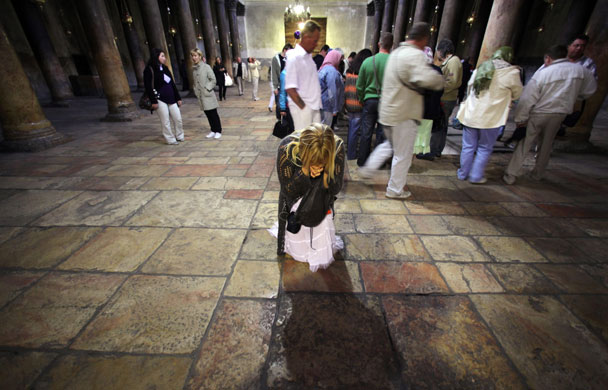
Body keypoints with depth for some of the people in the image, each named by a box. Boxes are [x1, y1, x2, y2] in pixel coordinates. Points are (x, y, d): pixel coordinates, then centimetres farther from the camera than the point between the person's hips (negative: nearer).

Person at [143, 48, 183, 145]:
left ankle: (179, 136, 22)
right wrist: (153, 101, -14)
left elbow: (172, 84, 16)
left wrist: (178, 98, 14)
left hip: (171, 99, 6)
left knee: (178, 119, 5)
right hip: (160, 100, -6)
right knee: (165, 121, -1)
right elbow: (148, 87, -9)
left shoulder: (165, 68, 14)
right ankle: (170, 139, 9)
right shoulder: (149, 70, -5)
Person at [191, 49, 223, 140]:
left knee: (213, 114, -1)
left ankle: (218, 131, 7)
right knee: (208, 114, 10)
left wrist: (207, 89, -12)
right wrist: (196, 90, 6)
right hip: (200, 95, 6)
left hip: (208, 95, -5)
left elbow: (213, 79, -8)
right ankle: (213, 130, 19)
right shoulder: (194, 68, 11)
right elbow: (195, 82, 18)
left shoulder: (206, 67, -6)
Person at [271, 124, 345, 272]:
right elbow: (288, 190, -26)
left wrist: (322, 173, -41)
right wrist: (305, 171, -42)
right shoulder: (287, 147, -34)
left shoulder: (337, 146, -29)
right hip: (295, 202, -1)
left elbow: (336, 188, -21)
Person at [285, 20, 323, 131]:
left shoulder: (308, 56, 14)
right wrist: (304, 107, -15)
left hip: (314, 108, 8)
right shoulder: (294, 57, -12)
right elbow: (290, 89, -18)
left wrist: (316, 105, 12)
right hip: (302, 109, -8)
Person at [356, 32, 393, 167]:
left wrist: (361, 100, 17)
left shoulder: (367, 61, -1)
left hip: (370, 100, 1)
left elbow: (359, 86, 4)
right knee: (382, 133, 8)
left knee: (366, 132, 8)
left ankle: (362, 161, 15)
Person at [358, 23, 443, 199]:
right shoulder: (415, 55, -17)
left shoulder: (397, 52, 12)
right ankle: (395, 190, 18)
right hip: (405, 114, -8)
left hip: (388, 110, 9)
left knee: (390, 144, 28)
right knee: (403, 154, 5)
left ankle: (368, 169, 27)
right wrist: (440, 80, -14)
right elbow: (426, 78, -35)